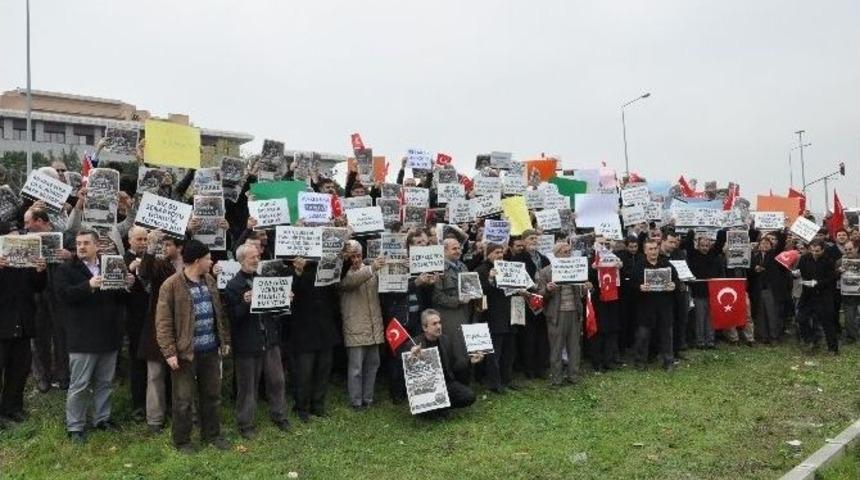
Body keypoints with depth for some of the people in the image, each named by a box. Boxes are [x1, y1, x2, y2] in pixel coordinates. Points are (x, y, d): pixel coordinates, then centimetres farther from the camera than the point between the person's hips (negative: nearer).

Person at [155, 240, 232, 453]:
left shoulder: (210, 281, 8)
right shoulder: (171, 285, -13)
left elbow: (220, 313, 15)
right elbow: (163, 322, -14)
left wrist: (225, 340, 13)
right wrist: (169, 352, -18)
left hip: (211, 349, 6)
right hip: (185, 352, -6)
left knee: (212, 395, 16)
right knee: (183, 399, 6)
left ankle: (212, 434, 31)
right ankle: (182, 441, 21)